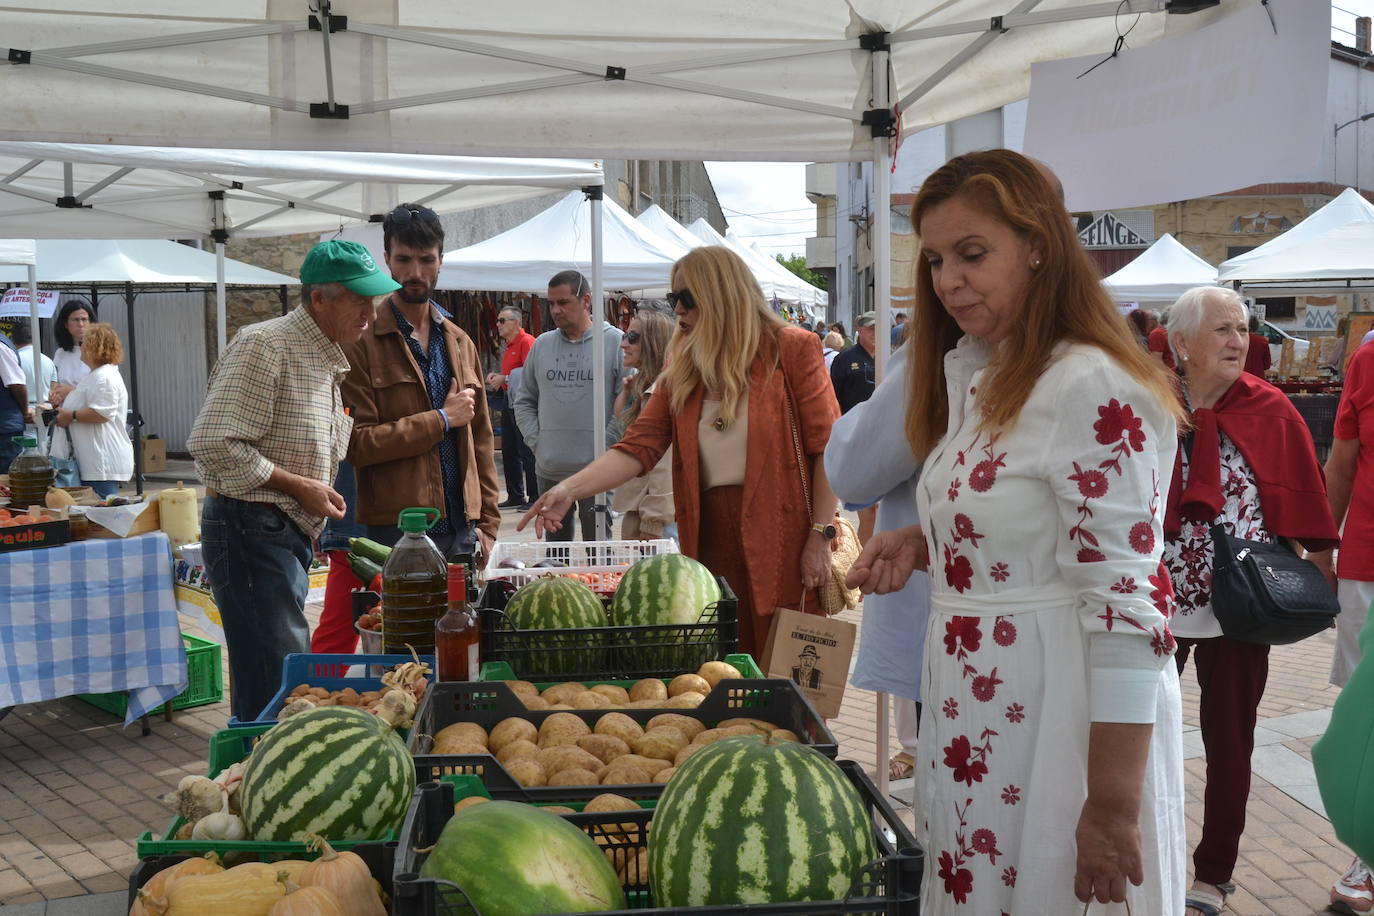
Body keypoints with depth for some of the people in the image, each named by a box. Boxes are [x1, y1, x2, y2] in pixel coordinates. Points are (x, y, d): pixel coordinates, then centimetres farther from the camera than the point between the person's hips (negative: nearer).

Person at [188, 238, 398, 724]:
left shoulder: (330, 359, 16)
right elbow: (213, 444, -22)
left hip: (292, 535, 10)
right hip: (250, 531, -9)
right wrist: (300, 487, -17)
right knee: (278, 688, -10)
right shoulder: (265, 345, -14)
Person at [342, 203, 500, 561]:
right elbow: (357, 444, -13)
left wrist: (487, 522, 10)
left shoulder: (460, 343, 15)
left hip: (461, 531, 5)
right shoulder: (362, 341, -4)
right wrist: (441, 419, -9)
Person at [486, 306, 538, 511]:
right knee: (509, 452, 11)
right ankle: (515, 496, 18)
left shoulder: (526, 341, -11)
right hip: (509, 401, 10)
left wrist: (505, 378, -14)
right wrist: (497, 376, 11)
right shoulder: (508, 345, 18)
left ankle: (536, 497, -3)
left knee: (527, 452, -8)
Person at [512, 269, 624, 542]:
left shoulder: (615, 342, -3)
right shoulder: (541, 345, 10)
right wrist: (536, 442, 4)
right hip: (549, 470, 4)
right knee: (555, 545, 13)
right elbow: (524, 401, 17)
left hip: (596, 469, -4)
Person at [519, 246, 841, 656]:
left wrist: (820, 537, -10)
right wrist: (569, 489, -12)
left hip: (782, 544, -4)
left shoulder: (791, 349, -1)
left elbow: (826, 446, -4)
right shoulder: (682, 368, 12)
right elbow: (638, 446, 2)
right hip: (708, 539, 4)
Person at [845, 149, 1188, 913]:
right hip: (976, 725, 9)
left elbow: (1125, 609, -22)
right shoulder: (979, 380, 9)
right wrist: (918, 543, 1)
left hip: (1065, 728, -8)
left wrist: (1113, 808, -22)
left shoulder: (1092, 390, -19)